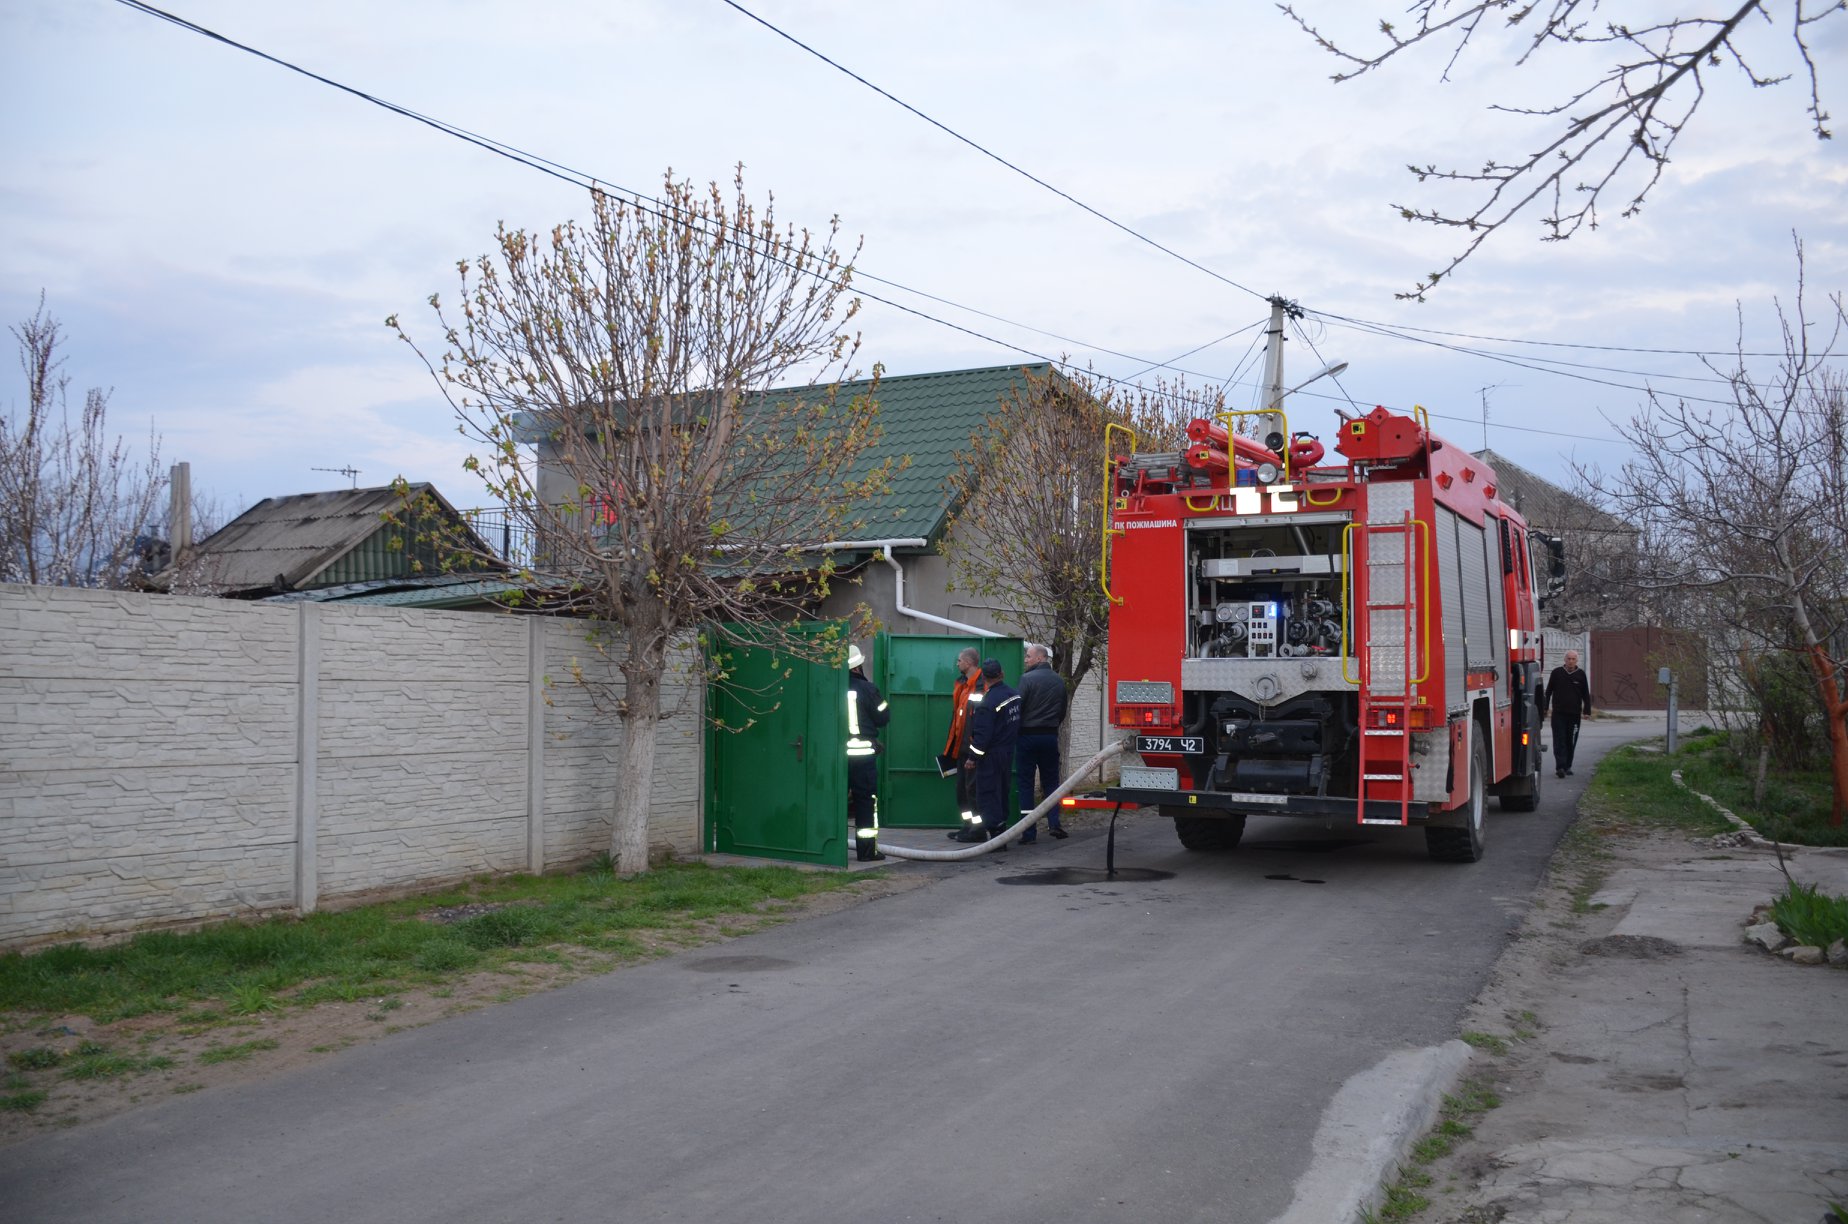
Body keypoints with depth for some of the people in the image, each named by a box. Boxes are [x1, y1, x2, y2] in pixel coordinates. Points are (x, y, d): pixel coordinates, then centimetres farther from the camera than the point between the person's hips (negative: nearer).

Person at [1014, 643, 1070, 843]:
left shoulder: (1027, 678, -11)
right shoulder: (1059, 681, 7)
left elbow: (1018, 706, -14)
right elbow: (1062, 711, 12)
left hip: (1027, 736, -4)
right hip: (1050, 735, 4)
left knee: (1025, 784, 1)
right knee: (1051, 781, 15)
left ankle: (1029, 833, -1)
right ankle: (1054, 823, 1)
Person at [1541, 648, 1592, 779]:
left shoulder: (1581, 675, 5)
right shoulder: (1556, 672, 2)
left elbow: (1586, 694, 10)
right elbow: (1548, 691, 8)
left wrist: (1587, 710, 3)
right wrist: (1545, 708, 4)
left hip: (1574, 714, 2)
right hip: (1558, 713, -2)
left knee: (1571, 741, 7)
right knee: (1559, 741, -8)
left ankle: (1567, 766, 17)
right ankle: (1560, 767, -14)